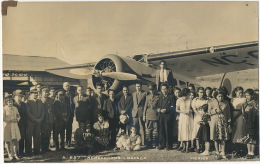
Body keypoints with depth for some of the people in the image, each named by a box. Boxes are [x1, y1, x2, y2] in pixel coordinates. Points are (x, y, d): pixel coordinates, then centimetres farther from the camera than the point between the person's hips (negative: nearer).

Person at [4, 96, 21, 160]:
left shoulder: (15, 108, 11)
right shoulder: (4, 109, -6)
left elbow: (18, 116, 16)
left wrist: (17, 119, -5)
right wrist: (10, 120, -17)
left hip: (15, 126, 4)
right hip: (7, 126, -4)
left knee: (16, 140, -1)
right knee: (8, 141, 3)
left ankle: (15, 154, 11)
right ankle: (10, 154, 16)